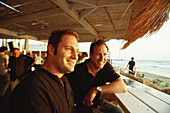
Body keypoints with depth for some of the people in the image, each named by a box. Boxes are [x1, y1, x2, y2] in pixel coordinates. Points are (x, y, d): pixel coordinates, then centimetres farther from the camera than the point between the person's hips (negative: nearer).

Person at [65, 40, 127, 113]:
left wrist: (96, 90, -30)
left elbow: (123, 87, -22)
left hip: (99, 103, 4)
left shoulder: (107, 67, -11)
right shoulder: (77, 71, -24)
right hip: (83, 107, -4)